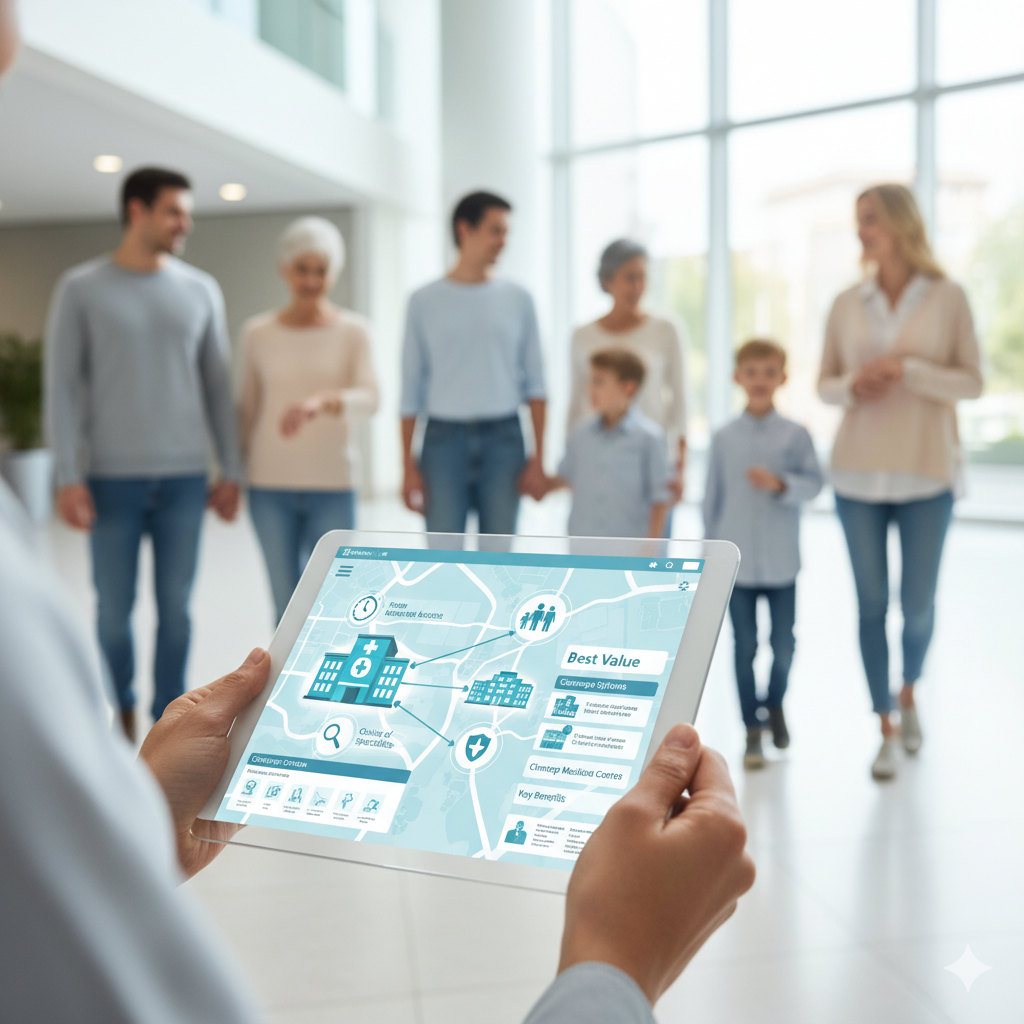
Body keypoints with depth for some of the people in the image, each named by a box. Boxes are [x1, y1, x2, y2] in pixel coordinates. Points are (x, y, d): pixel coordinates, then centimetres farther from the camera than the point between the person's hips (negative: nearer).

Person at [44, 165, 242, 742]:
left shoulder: (200, 290, 7)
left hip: (185, 477, 2)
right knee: (115, 608, 5)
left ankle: (169, 717, 19)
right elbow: (63, 387, -2)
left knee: (176, 607, 5)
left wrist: (232, 471, 6)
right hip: (112, 477, -1)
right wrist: (68, 476, -8)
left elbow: (218, 385, 9)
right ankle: (119, 711, 27)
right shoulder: (82, 289, 0)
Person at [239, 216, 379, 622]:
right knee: (287, 604, 2)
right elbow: (247, 409, 11)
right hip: (270, 486, 1)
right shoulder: (257, 333, 4)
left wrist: (322, 401, -34)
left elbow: (370, 398, -15)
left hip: (332, 486, -1)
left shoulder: (352, 330, 0)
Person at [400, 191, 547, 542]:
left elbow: (534, 384, 6)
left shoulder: (518, 299, 7)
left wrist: (538, 458, -1)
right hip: (444, 438, -1)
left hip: (503, 438, 1)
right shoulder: (424, 302, 4)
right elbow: (411, 391, 5)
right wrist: (409, 466, 0)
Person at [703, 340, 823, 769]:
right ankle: (753, 729, 17)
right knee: (745, 646, 5)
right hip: (735, 561, 0)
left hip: (781, 562, 0)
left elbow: (813, 483, -7)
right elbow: (713, 497, 5)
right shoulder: (724, 438, 1)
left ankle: (776, 703, 36)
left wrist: (780, 483, -26)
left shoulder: (795, 434, -2)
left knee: (783, 644, 7)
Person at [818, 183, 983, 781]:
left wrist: (907, 369, -17)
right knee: (872, 604, 2)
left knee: (919, 603, 5)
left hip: (926, 473, -2)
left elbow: (973, 382, -3)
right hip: (858, 473, 2)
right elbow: (824, 384, 10)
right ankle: (887, 731, 14)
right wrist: (851, 386, -13)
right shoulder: (847, 304, 5)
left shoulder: (948, 298, -2)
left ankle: (909, 694, 35)